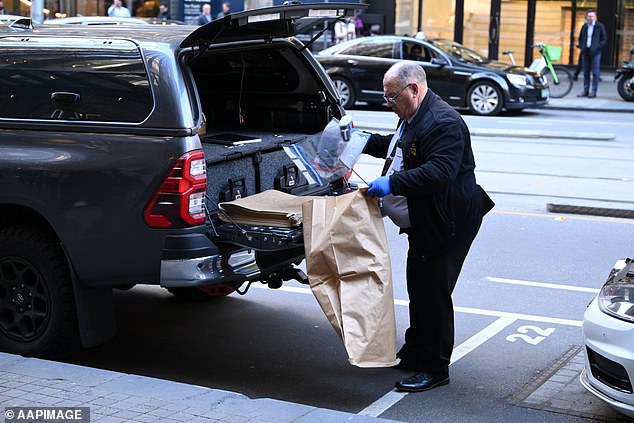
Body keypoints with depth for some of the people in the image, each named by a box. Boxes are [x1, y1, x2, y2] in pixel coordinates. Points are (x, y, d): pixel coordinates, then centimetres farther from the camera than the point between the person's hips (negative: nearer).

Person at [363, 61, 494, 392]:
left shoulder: (443, 123, -23)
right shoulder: (413, 117, 12)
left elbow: (439, 173, -33)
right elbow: (397, 147, 31)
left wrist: (393, 183, -35)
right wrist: (366, 142, 21)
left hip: (448, 223, -11)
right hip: (424, 222, 11)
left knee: (434, 294, -4)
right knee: (418, 290, 20)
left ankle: (436, 369, 8)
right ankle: (414, 354, 34)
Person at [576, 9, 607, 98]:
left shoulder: (599, 26, -1)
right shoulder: (584, 26, 11)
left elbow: (604, 39, 0)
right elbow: (580, 38, 22)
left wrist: (597, 47, -10)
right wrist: (581, 47, 6)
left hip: (595, 52, -4)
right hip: (585, 52, 4)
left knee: (595, 72, -3)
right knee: (586, 72, 7)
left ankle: (593, 91, 0)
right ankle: (586, 90, 13)